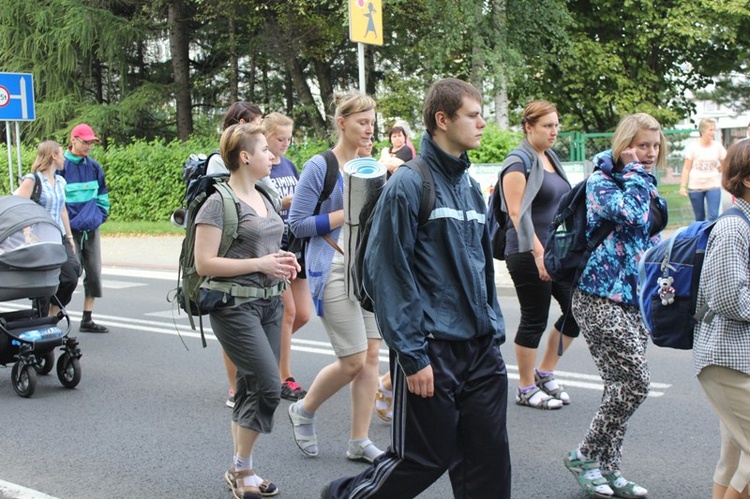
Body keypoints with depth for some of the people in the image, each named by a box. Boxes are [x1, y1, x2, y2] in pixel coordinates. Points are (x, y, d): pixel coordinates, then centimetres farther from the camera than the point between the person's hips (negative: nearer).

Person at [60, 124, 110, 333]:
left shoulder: (94, 166, 9)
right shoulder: (60, 166, -7)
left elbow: (102, 194, 21)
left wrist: (100, 215, 11)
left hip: (91, 229, 6)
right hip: (70, 230, -6)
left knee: (94, 272, 5)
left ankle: (87, 319, 16)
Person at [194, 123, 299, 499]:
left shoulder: (263, 199, 14)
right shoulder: (219, 203, -11)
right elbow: (204, 263, -16)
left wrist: (282, 258, 5)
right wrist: (261, 264, -18)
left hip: (269, 303, 8)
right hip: (235, 307, -8)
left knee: (251, 388, 11)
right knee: (268, 387, -11)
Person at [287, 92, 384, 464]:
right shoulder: (320, 166, -8)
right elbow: (297, 224, -10)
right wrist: (347, 214, -16)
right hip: (333, 268, -7)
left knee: (371, 354, 3)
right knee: (353, 360, -6)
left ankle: (359, 443, 14)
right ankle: (303, 411, 20)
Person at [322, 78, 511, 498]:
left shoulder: (471, 186, 12)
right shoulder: (409, 185, -12)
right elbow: (387, 275, -15)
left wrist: (495, 330, 14)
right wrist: (412, 355, -17)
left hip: (482, 348, 7)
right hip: (433, 349, -7)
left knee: (489, 460, 10)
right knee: (424, 459, 4)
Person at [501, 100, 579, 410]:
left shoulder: (551, 158, 14)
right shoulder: (518, 163, -11)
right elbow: (517, 213, -18)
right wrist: (538, 252, -23)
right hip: (528, 254, -8)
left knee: (576, 309, 8)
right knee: (534, 320, 0)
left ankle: (544, 373, 24)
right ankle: (526, 389, 16)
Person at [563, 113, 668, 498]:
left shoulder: (645, 187, 16)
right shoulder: (601, 182, -9)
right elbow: (632, 215, -27)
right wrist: (635, 173, -13)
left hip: (635, 299, 8)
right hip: (601, 297, -8)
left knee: (623, 385, 8)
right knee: (636, 381, -13)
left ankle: (607, 468, 18)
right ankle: (585, 456, 3)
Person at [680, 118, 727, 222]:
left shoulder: (718, 146, 1)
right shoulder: (692, 146, -4)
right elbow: (686, 168, -3)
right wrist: (683, 186, -8)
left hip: (713, 186, 1)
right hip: (695, 187, -1)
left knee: (713, 216, -10)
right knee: (699, 218, 8)